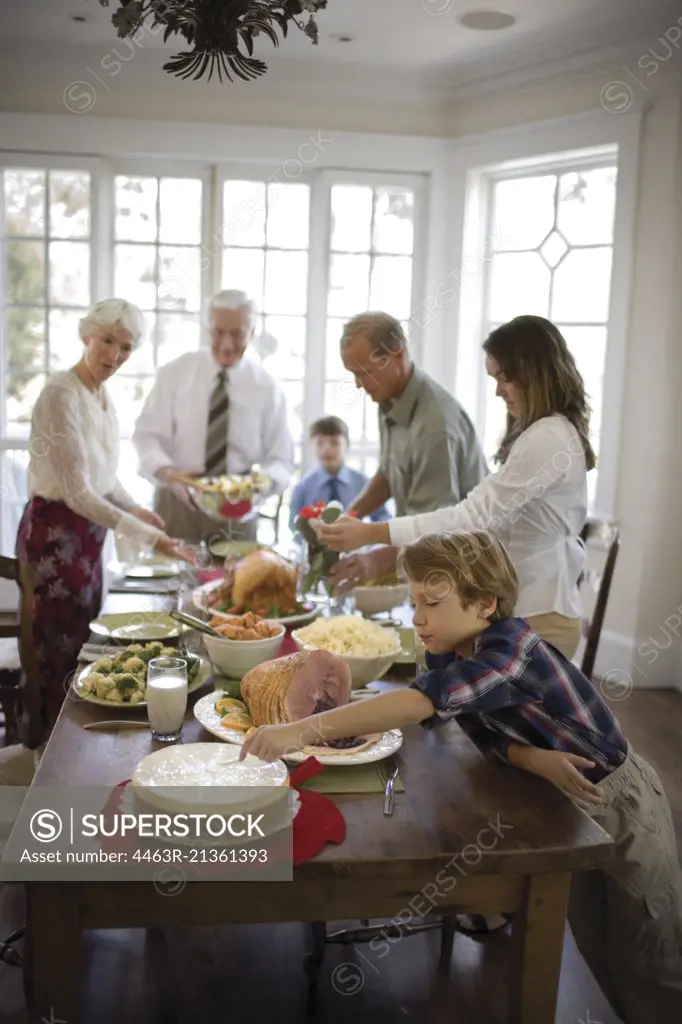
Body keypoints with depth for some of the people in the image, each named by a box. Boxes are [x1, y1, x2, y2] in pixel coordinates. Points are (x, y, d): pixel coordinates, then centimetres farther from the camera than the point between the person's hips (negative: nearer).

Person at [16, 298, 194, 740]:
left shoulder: (102, 394, 7)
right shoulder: (62, 395, -20)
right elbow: (77, 491, -25)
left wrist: (134, 508, 2)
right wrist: (147, 536, -28)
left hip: (87, 531, 9)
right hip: (56, 532, -9)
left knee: (85, 643, 18)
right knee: (61, 653, 2)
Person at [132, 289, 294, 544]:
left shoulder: (266, 387, 0)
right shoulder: (175, 372, -1)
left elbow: (281, 458, 0)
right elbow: (148, 435, -4)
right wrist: (168, 473, -24)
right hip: (177, 499, 0)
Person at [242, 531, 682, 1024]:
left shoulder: (511, 650, -36)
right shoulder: (448, 652, -9)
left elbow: (419, 704, -49)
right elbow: (483, 731, -9)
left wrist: (303, 731, -56)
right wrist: (532, 758, -32)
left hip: (615, 801, -7)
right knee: (595, 948, 19)